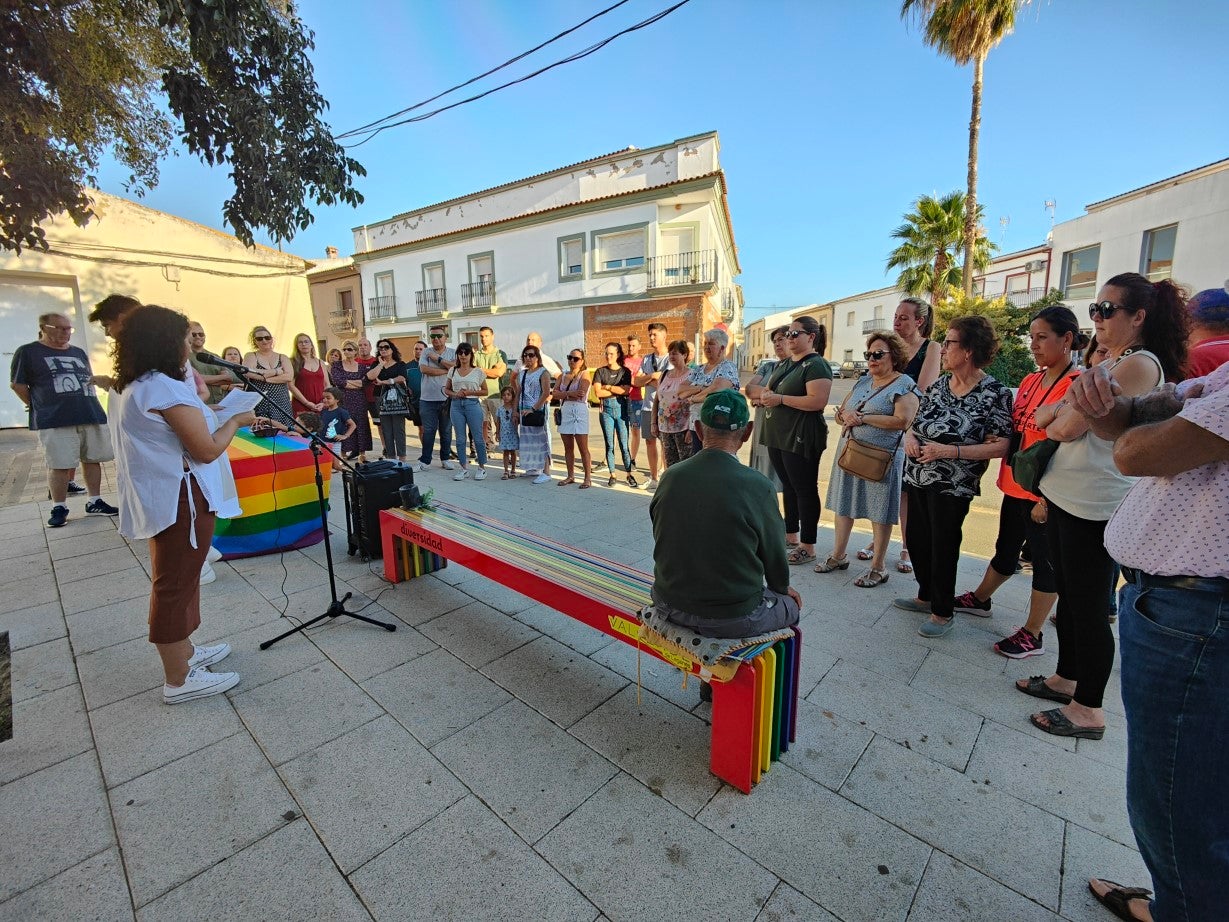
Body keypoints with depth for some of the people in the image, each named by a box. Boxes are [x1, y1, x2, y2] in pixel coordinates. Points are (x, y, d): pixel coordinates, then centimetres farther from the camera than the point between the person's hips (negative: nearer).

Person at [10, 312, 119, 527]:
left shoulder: (79, 352, 16)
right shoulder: (28, 352, 2)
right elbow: (17, 384, 3)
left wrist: (86, 404, 14)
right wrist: (40, 407, 2)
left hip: (91, 416, 5)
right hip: (55, 421, -4)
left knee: (92, 460, 6)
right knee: (59, 465, -3)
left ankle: (95, 502, 14)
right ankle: (59, 507, 8)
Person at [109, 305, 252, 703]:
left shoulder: (133, 387, 11)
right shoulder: (166, 388, -21)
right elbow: (207, 450, -21)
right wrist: (235, 420, -6)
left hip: (159, 497, 10)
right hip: (180, 499, -10)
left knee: (176, 579, 20)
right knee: (177, 584, 0)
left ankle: (184, 652, 36)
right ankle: (179, 680, 13)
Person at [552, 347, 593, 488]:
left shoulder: (584, 375, -2)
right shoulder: (563, 375, 15)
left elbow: (580, 395, -17)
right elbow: (554, 393, 2)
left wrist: (563, 394, -6)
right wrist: (570, 393, -13)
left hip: (579, 412, -6)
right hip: (564, 413, 6)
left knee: (583, 448, -4)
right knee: (568, 447, 10)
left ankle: (587, 478, 2)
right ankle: (570, 476, 19)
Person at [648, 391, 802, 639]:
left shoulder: (670, 476, -8)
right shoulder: (757, 486, -20)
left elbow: (665, 543, 4)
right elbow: (774, 557, -6)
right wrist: (783, 587, 17)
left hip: (669, 606, 5)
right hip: (731, 619, -5)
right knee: (791, 604, 24)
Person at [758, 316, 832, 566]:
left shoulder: (815, 365, -11)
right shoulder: (784, 364, 16)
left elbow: (818, 401, -22)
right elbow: (770, 390, 23)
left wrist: (780, 398, -19)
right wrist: (766, 395, -1)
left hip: (801, 439, -9)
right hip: (778, 435, 9)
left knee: (805, 489, 0)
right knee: (788, 486, 16)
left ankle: (807, 547, 9)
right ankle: (791, 536, 30)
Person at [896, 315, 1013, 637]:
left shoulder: (994, 393, -11)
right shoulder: (939, 384, 7)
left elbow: (1000, 446, -15)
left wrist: (948, 451, -22)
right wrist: (909, 436, -6)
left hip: (953, 486, -6)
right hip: (917, 477, 7)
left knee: (943, 547, 5)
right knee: (917, 539, 16)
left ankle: (943, 612, 25)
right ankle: (926, 596, 38)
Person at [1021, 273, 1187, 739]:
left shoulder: (1139, 365, -14)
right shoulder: (1106, 364, 16)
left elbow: (1068, 428, -18)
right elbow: (1045, 413, 14)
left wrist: (1057, 420, 2)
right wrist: (1062, 412, -6)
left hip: (1094, 505, -9)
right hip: (1065, 496, 9)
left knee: (1089, 605, 1)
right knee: (1068, 595, 18)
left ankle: (1088, 709, 14)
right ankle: (1066, 677, 33)